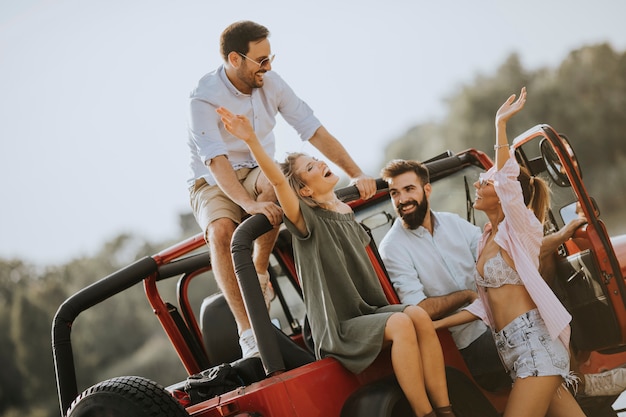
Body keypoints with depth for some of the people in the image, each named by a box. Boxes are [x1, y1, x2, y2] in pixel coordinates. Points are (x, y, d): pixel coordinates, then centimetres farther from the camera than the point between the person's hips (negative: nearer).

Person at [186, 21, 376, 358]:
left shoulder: (271, 83, -7)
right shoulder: (204, 98, -20)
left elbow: (315, 131, -7)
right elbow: (216, 161, -30)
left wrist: (356, 173, -17)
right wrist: (249, 203, -46)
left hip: (256, 174, 3)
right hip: (213, 185, -3)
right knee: (220, 231, -36)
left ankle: (259, 274, -16)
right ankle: (248, 333, -34)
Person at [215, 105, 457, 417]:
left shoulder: (346, 214, 13)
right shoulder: (307, 220, -8)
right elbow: (278, 181, -26)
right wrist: (251, 140, -40)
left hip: (371, 310, 6)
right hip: (339, 326, -6)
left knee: (418, 315, -23)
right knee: (400, 324, -31)